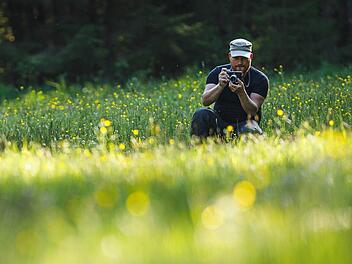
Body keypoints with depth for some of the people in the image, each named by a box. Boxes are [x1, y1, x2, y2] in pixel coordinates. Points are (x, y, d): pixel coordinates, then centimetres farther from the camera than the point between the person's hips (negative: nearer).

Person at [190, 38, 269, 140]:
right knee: (201, 114, -26)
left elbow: (253, 111, -18)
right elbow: (205, 101, -14)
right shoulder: (218, 73, 0)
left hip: (244, 123, -2)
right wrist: (221, 85, -32)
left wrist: (241, 92, -36)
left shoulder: (260, 79, -5)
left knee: (251, 131, -36)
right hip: (220, 122, 2)